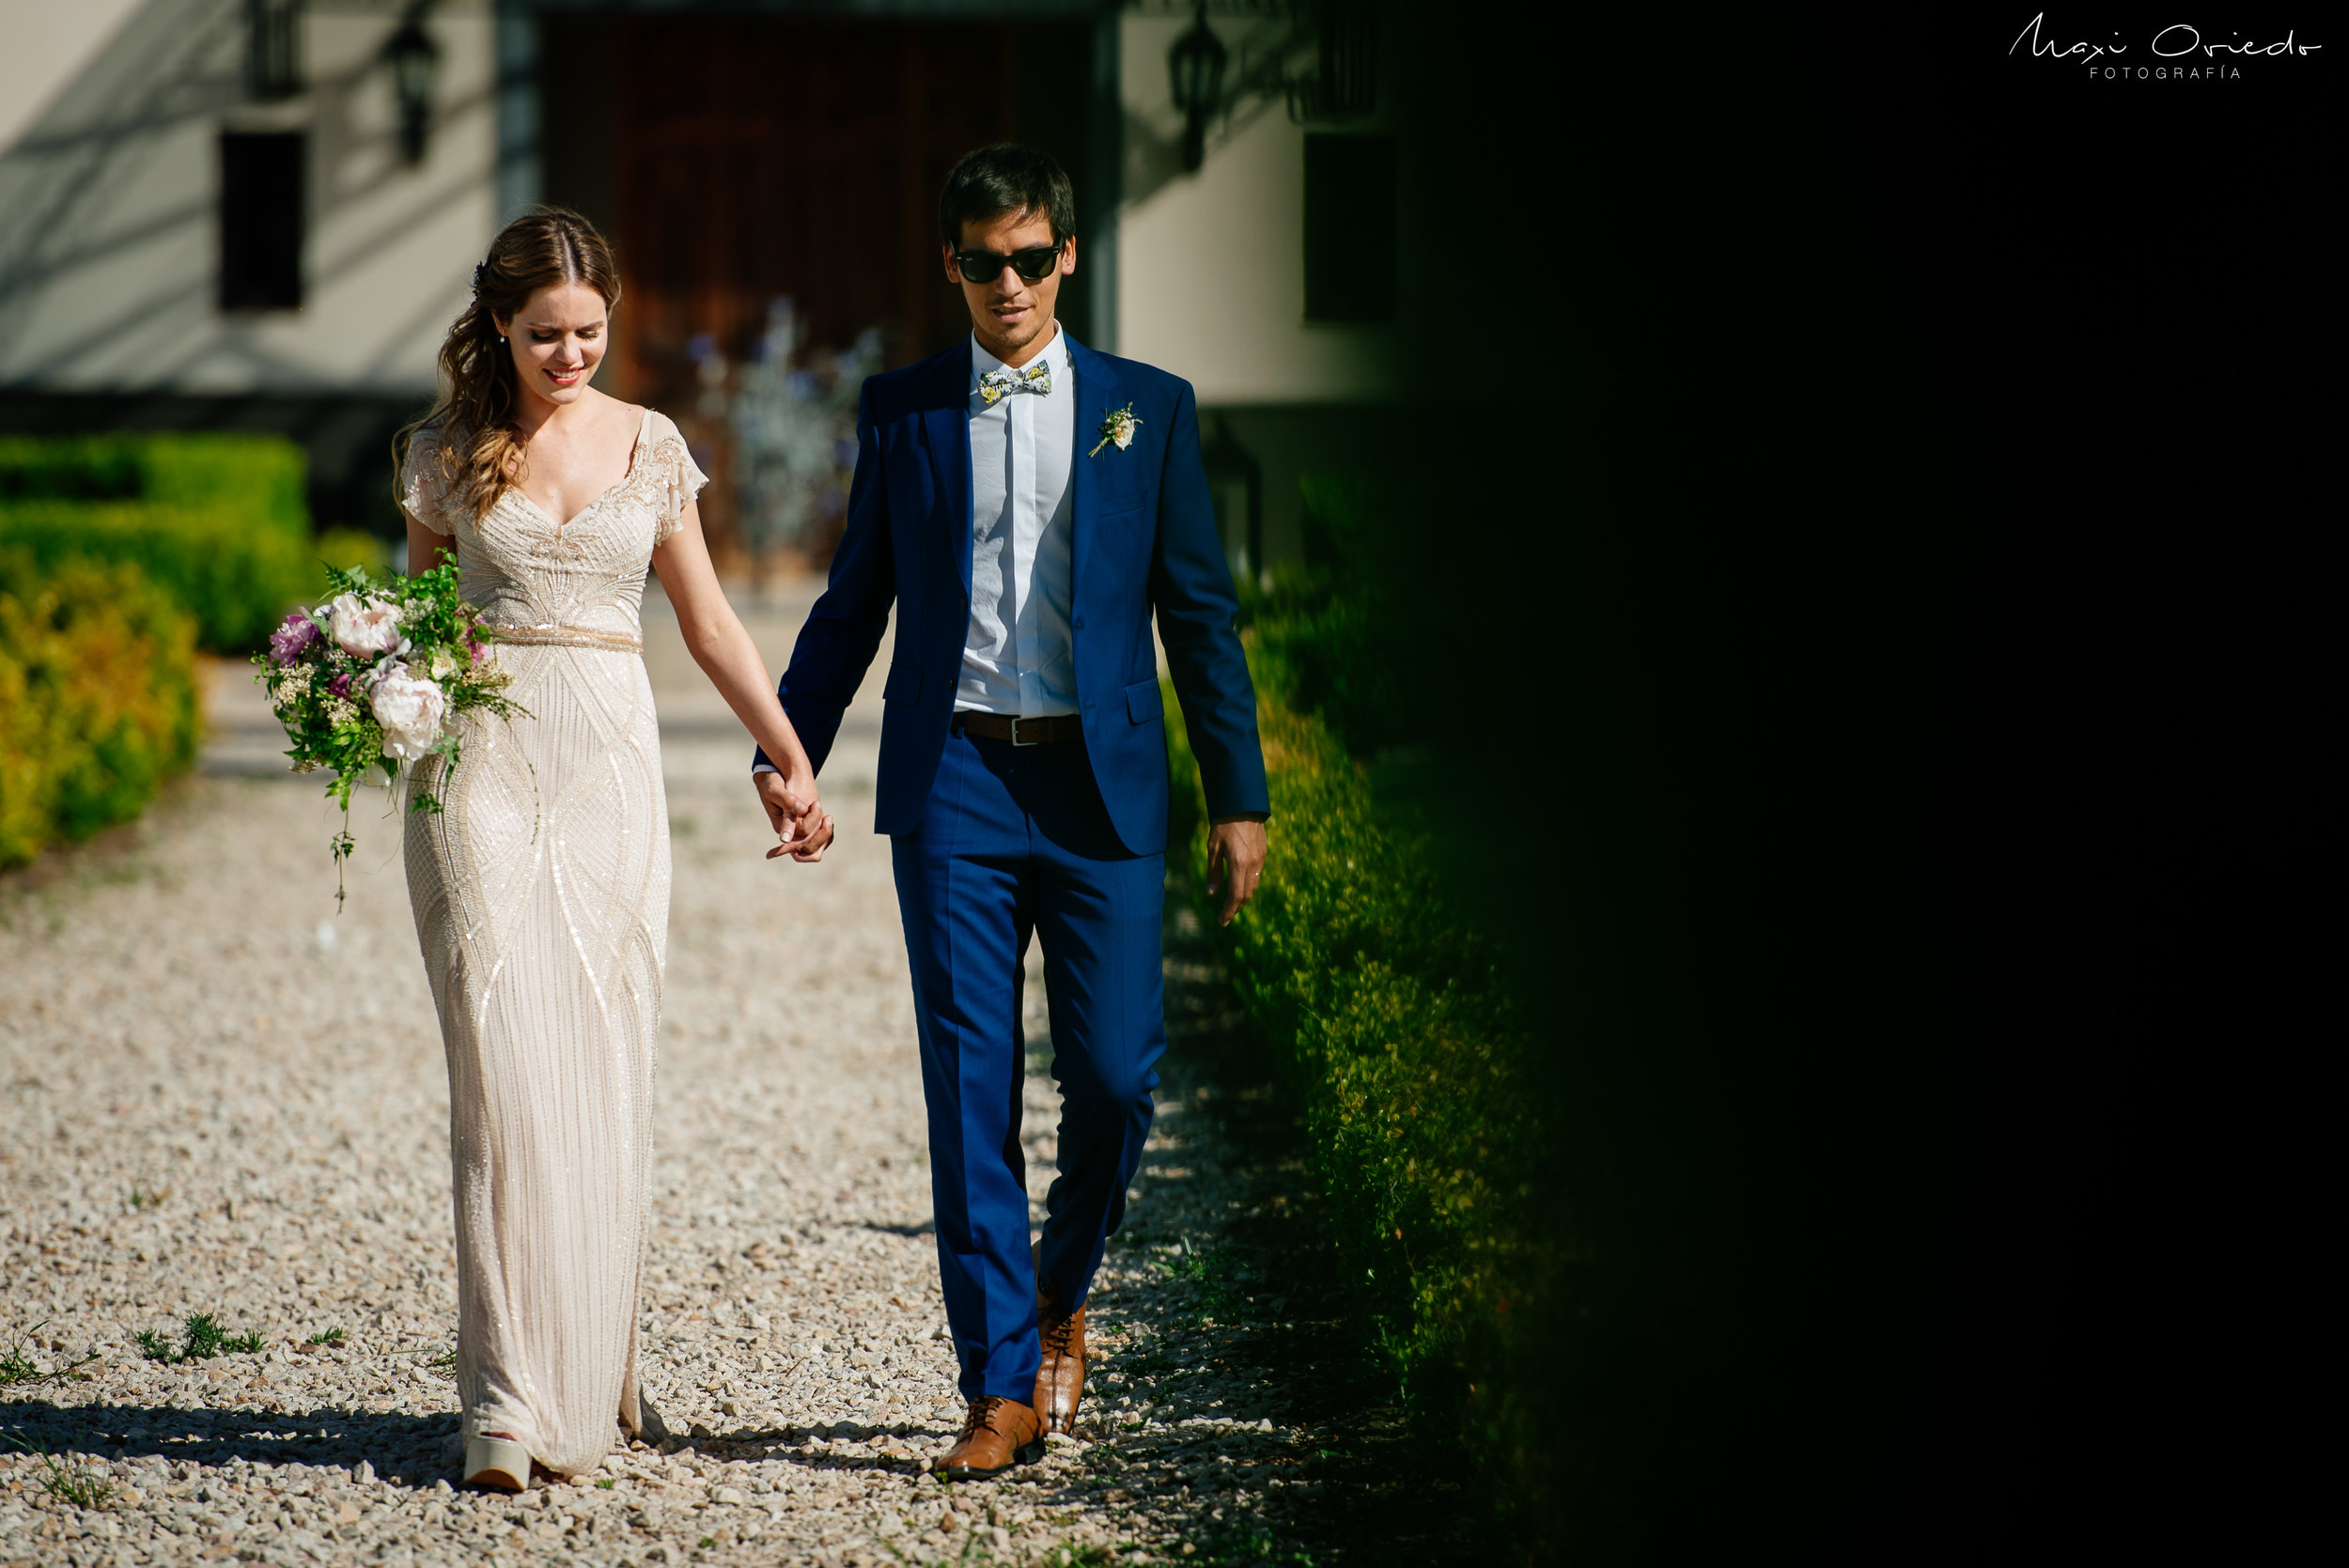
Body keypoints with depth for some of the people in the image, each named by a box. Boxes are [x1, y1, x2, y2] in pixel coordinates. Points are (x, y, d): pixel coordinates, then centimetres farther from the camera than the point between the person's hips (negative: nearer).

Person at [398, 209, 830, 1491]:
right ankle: (510, 1401, -9)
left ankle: (596, 1361, 16)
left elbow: (707, 622, 14)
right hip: (480, 760, -1)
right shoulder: (448, 448, 4)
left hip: (609, 763, 2)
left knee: (601, 1070, 1)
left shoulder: (651, 447, 7)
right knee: (502, 1067, -9)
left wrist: (793, 760, 11)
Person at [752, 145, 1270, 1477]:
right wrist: (790, 751, 3)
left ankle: (1062, 1293, 25)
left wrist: (1241, 794, 2)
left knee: (1116, 1072, -4)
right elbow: (853, 605, 13)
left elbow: (1199, 612, 6)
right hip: (954, 780, 0)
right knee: (970, 1083, -3)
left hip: (1103, 783, 0)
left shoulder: (1147, 408, 6)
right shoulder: (901, 412, 8)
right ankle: (1005, 1389, 2)